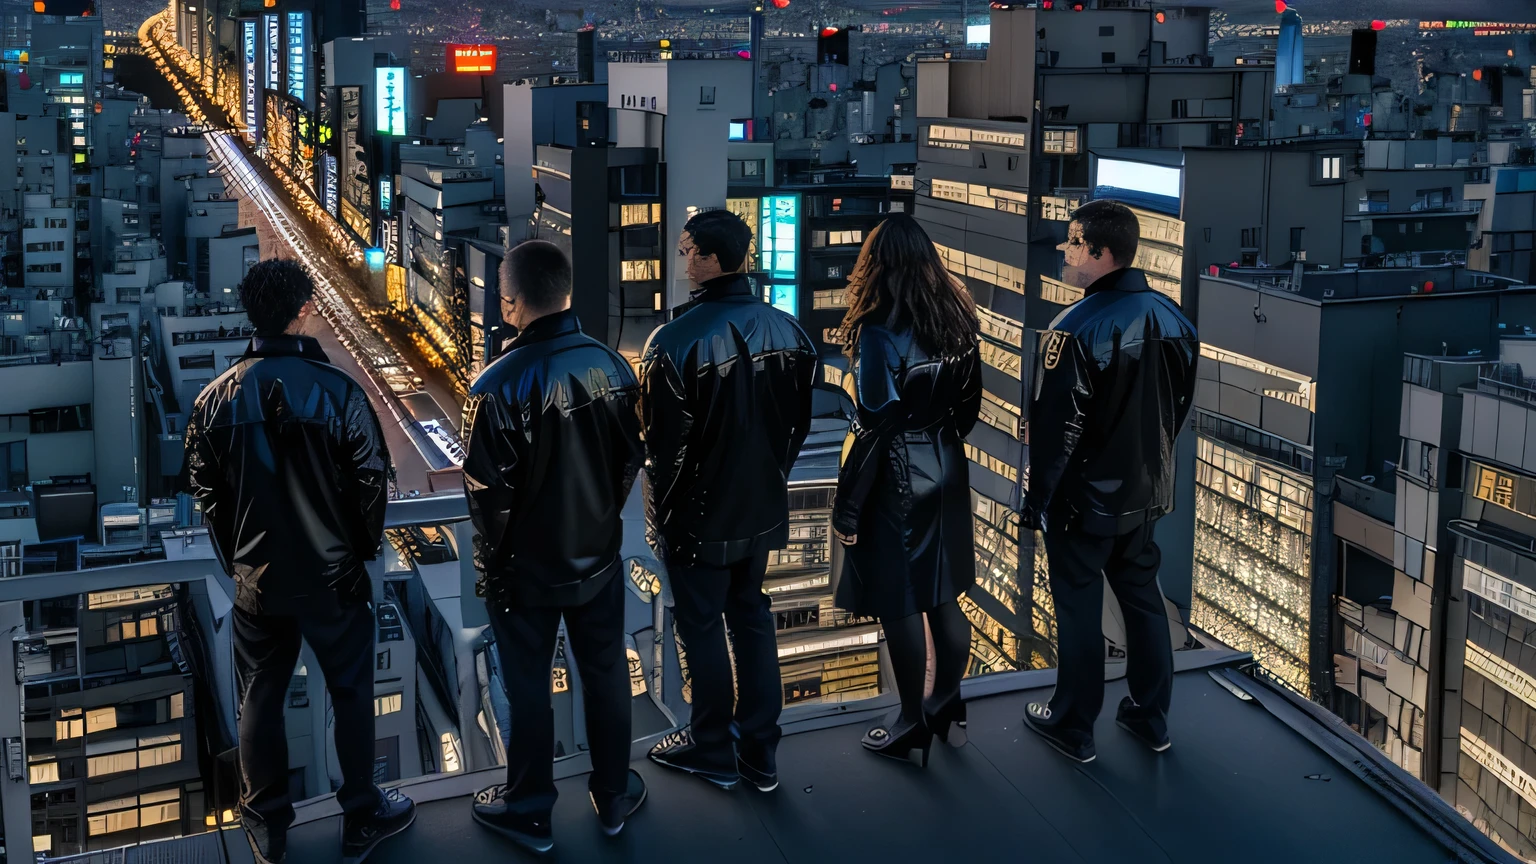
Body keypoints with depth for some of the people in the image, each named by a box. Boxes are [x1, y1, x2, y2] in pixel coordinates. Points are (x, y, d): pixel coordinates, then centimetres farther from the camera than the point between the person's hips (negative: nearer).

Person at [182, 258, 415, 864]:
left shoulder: (217, 397, -9)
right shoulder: (337, 391, -18)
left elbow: (204, 490, -1)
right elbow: (372, 482, -11)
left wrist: (237, 559, 14)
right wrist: (362, 548, 7)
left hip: (256, 580, 3)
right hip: (333, 578, -2)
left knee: (261, 700, 16)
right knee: (351, 694, 14)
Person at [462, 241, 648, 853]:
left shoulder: (500, 384, -25)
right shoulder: (611, 364, -9)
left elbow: (488, 493, -19)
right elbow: (631, 459, 2)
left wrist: (491, 563, -3)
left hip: (527, 568, -4)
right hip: (599, 556, 4)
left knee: (528, 686, 12)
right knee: (606, 674, 18)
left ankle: (529, 809, 29)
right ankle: (614, 796, 34)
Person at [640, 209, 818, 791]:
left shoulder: (677, 341, -23)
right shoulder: (786, 330, -5)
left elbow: (664, 443, -18)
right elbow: (799, 422, 6)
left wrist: (659, 517, -4)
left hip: (700, 514, -6)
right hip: (762, 506, 6)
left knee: (702, 625, 10)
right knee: (752, 616, 19)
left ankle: (714, 750, 25)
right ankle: (760, 752, 27)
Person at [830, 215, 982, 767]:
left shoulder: (879, 333, -20)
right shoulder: (958, 322, 0)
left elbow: (873, 428, -20)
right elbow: (969, 404, 9)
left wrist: (846, 506, -12)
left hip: (894, 480, -7)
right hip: (946, 473, 7)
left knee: (899, 605, 6)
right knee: (943, 595, 18)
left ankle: (912, 726, 17)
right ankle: (949, 707, 31)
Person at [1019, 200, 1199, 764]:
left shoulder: (1077, 329, -24)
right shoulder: (1169, 317, -2)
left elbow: (1055, 427, -21)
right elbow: (1180, 404, 9)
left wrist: (1038, 499, -11)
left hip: (1085, 499, -6)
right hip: (1146, 494, 7)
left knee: (1079, 607, 7)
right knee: (1143, 598, 19)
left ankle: (1073, 727, 20)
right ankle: (1150, 717, 30)